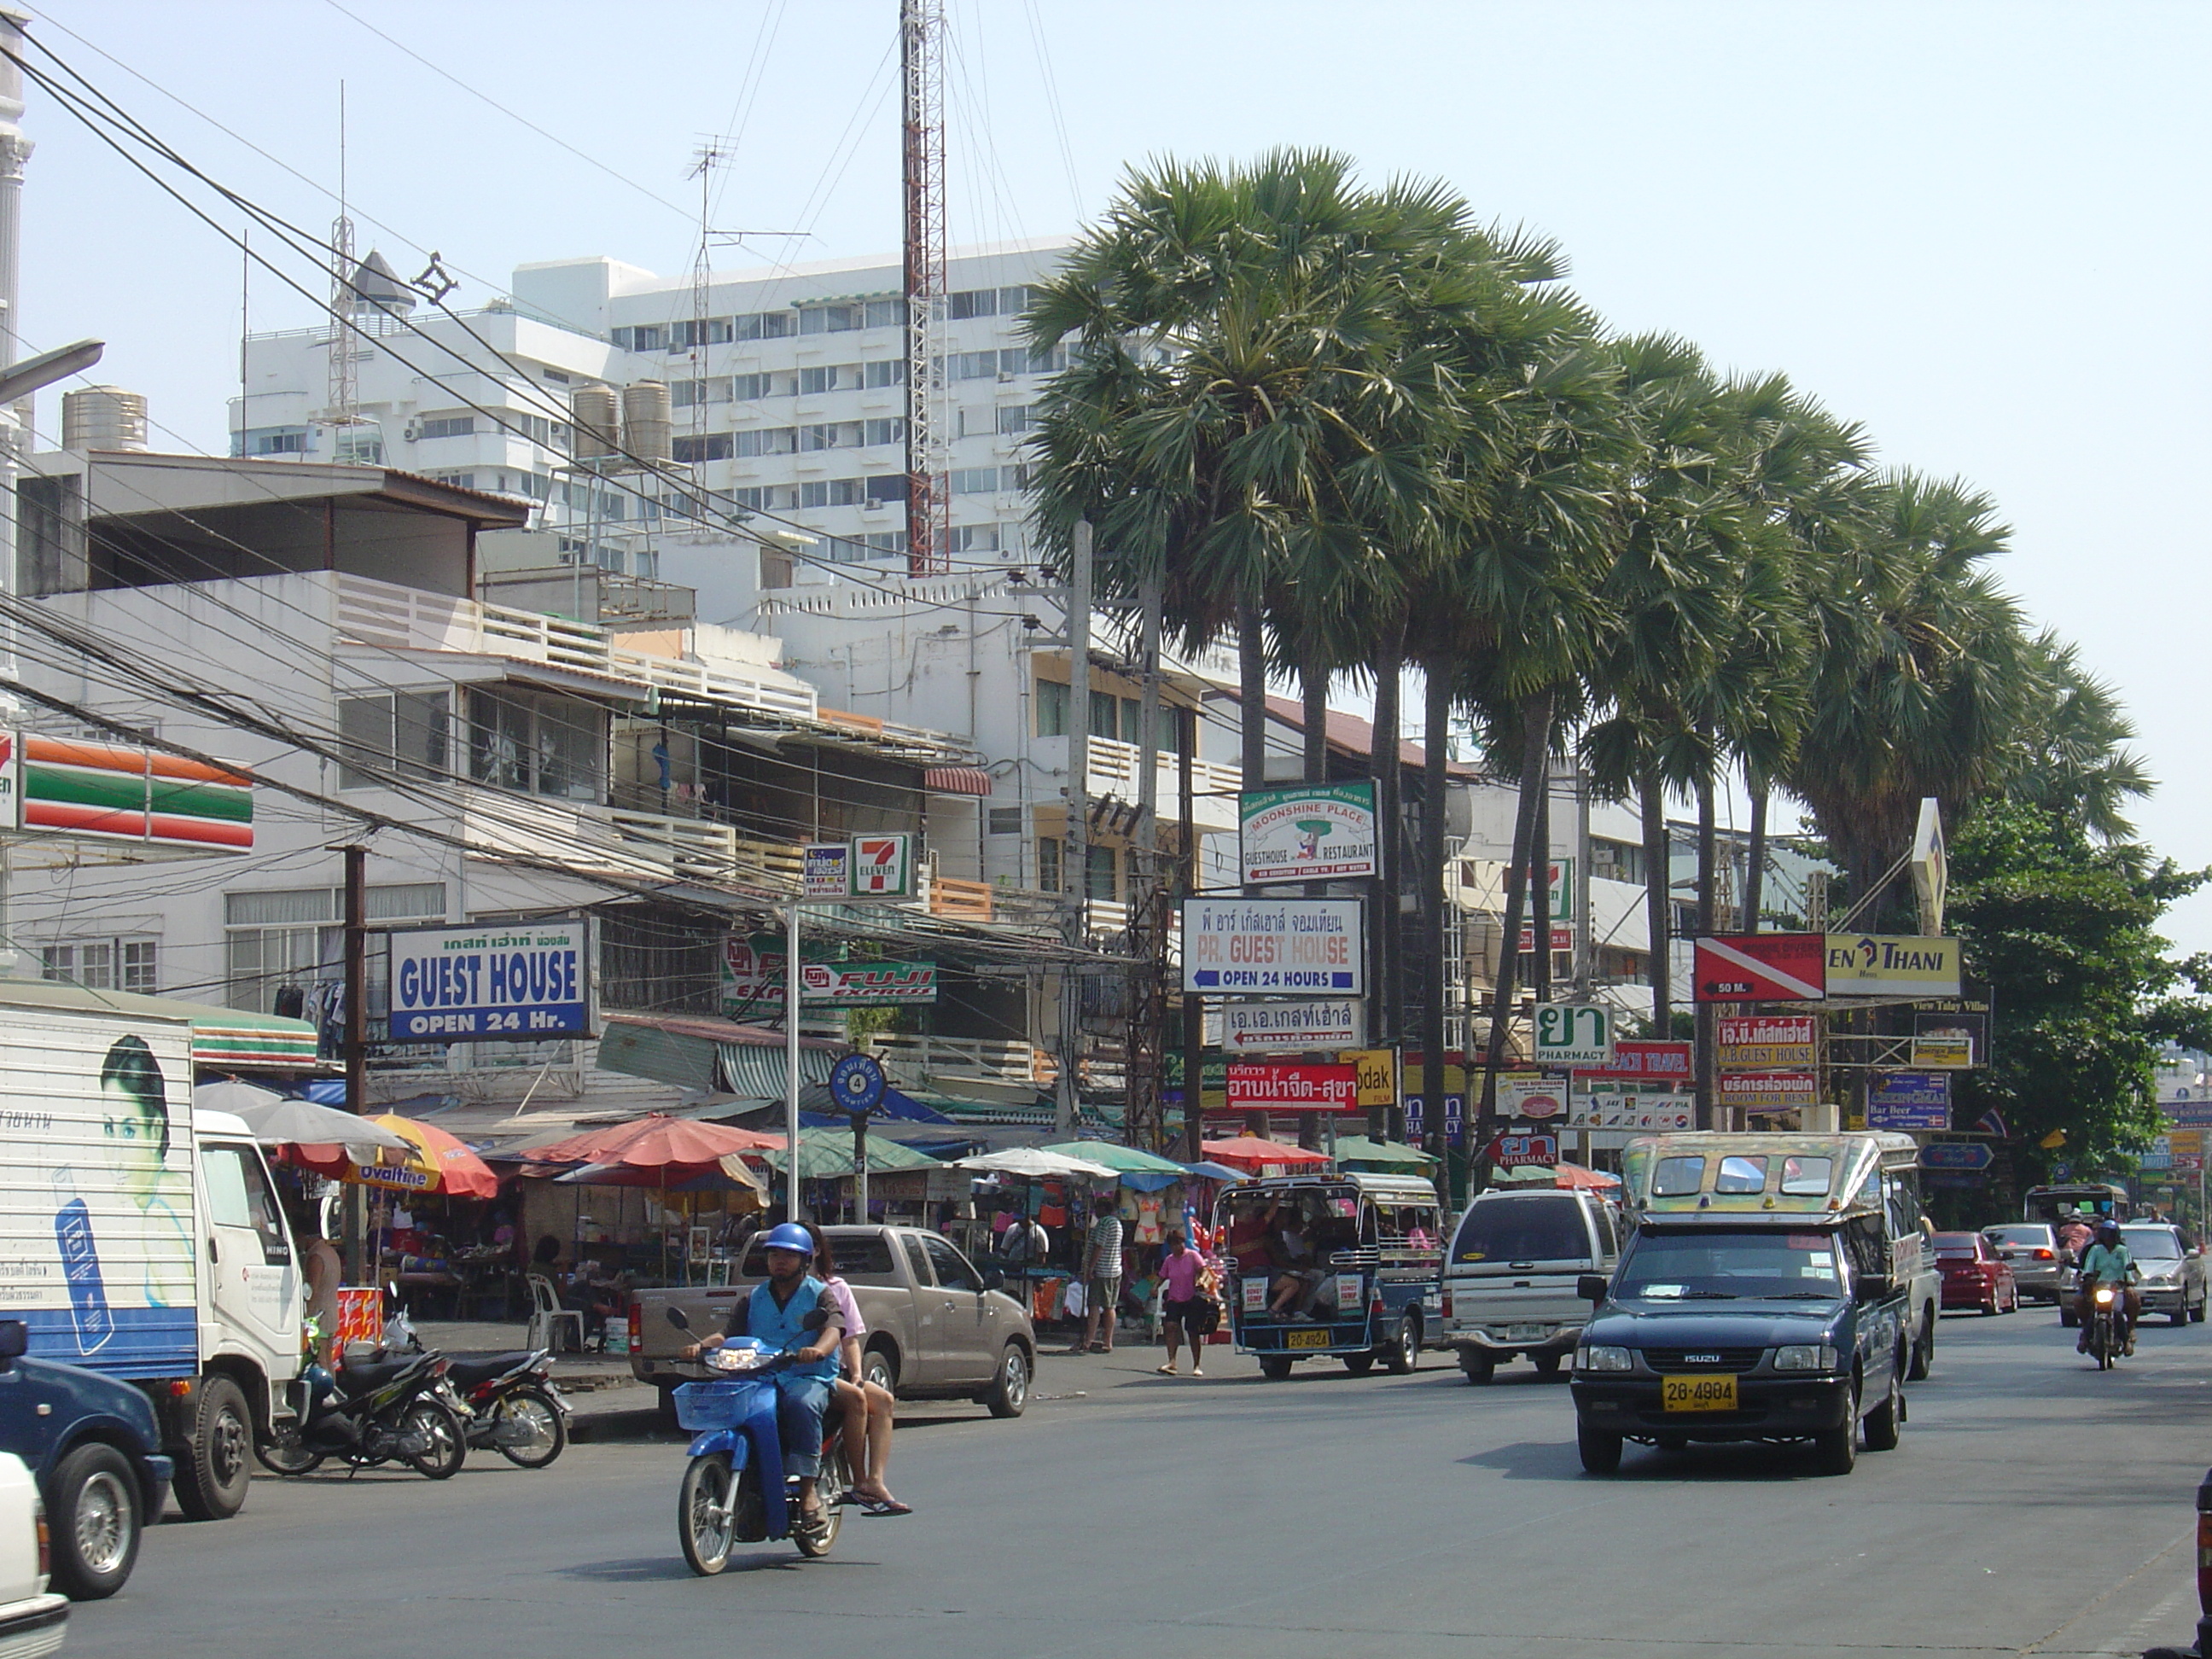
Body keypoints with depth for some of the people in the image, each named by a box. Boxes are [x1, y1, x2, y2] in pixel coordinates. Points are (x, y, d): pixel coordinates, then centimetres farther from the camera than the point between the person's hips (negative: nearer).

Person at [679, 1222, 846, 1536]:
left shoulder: (819, 1294, 9)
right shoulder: (755, 1298, 22)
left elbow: (834, 1328, -11)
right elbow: (731, 1332, 10)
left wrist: (819, 1349, -34)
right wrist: (702, 1345, -12)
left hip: (809, 1377, -3)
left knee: (802, 1404, -39)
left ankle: (810, 1488, -33)